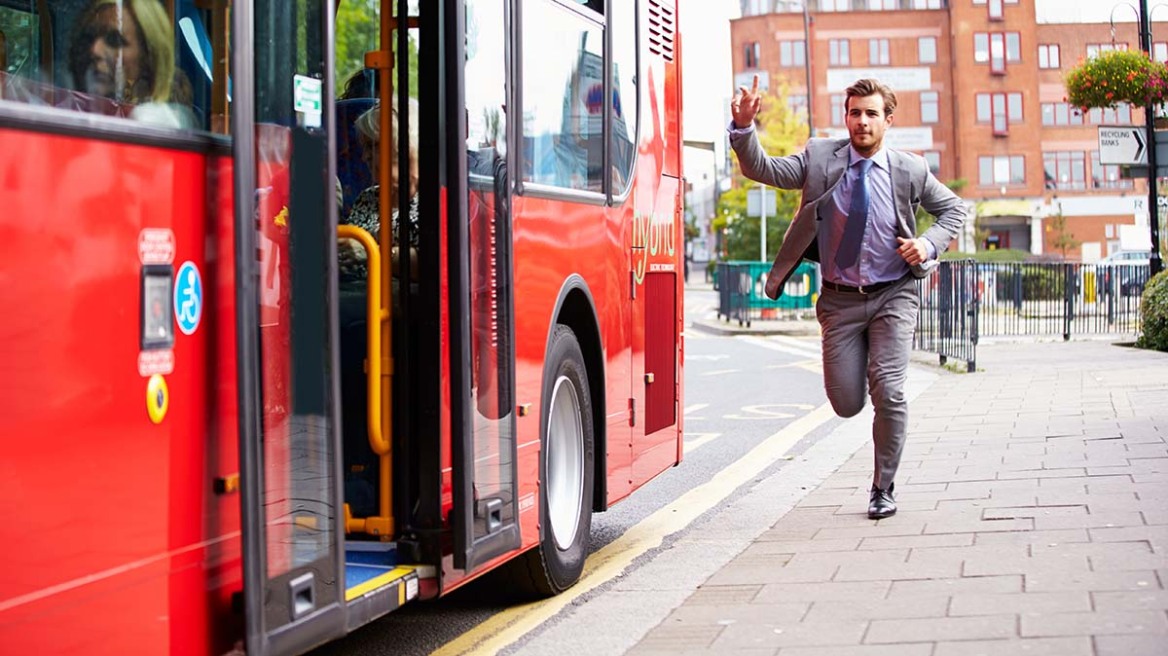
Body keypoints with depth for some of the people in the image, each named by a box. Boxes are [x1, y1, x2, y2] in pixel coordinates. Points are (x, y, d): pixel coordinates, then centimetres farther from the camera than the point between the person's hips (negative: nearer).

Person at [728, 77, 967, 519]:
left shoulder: (910, 171, -3)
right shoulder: (820, 158, -3)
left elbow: (953, 208, 11)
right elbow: (762, 169, -10)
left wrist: (931, 244, -9)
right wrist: (744, 127, -29)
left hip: (892, 298, -1)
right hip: (840, 300, 1)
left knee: (888, 391, -14)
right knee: (846, 404, 2)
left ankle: (883, 489, 6)